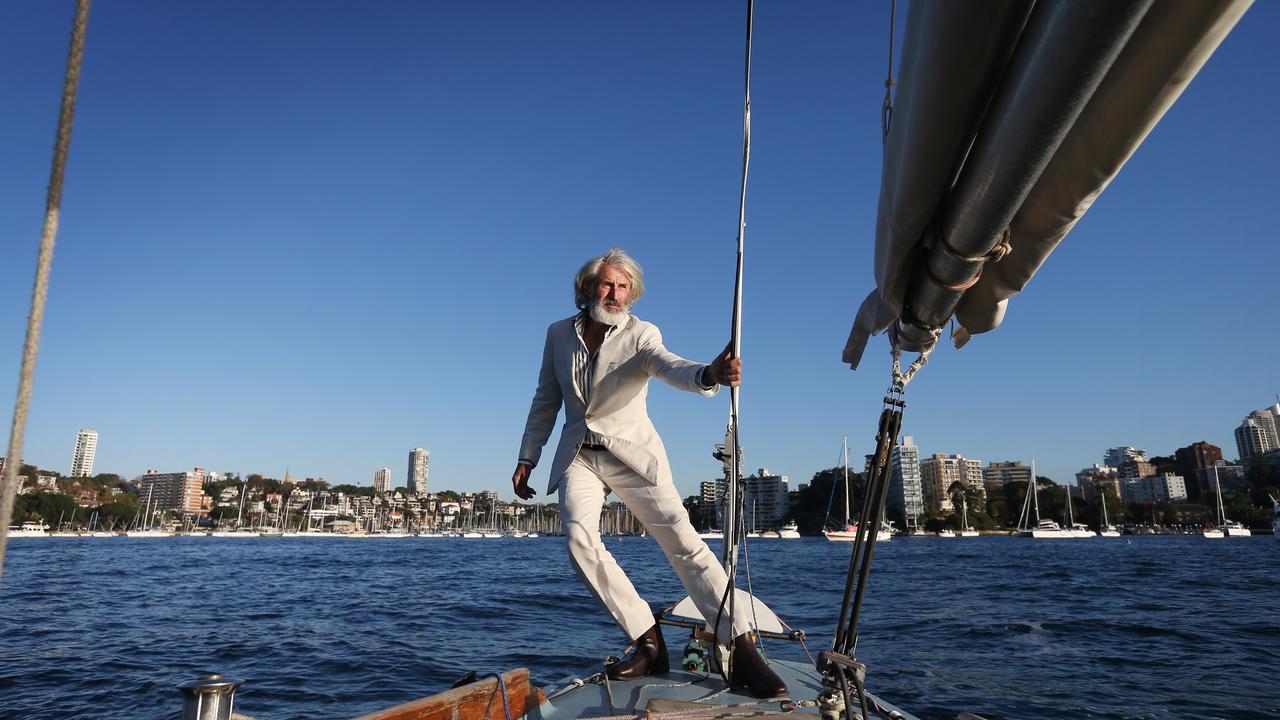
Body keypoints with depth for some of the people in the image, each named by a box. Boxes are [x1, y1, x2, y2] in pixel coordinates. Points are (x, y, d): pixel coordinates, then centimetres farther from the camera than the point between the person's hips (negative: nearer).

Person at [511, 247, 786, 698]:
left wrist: (709, 374, -49)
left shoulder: (640, 334, -6)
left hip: (631, 452, -2)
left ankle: (743, 653, -13)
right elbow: (546, 402, 14)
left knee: (680, 537, -16)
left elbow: (670, 367, -27)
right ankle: (649, 644, -13)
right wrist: (527, 458, 13)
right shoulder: (559, 334, 6)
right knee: (578, 537, -22)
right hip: (579, 457, 3)